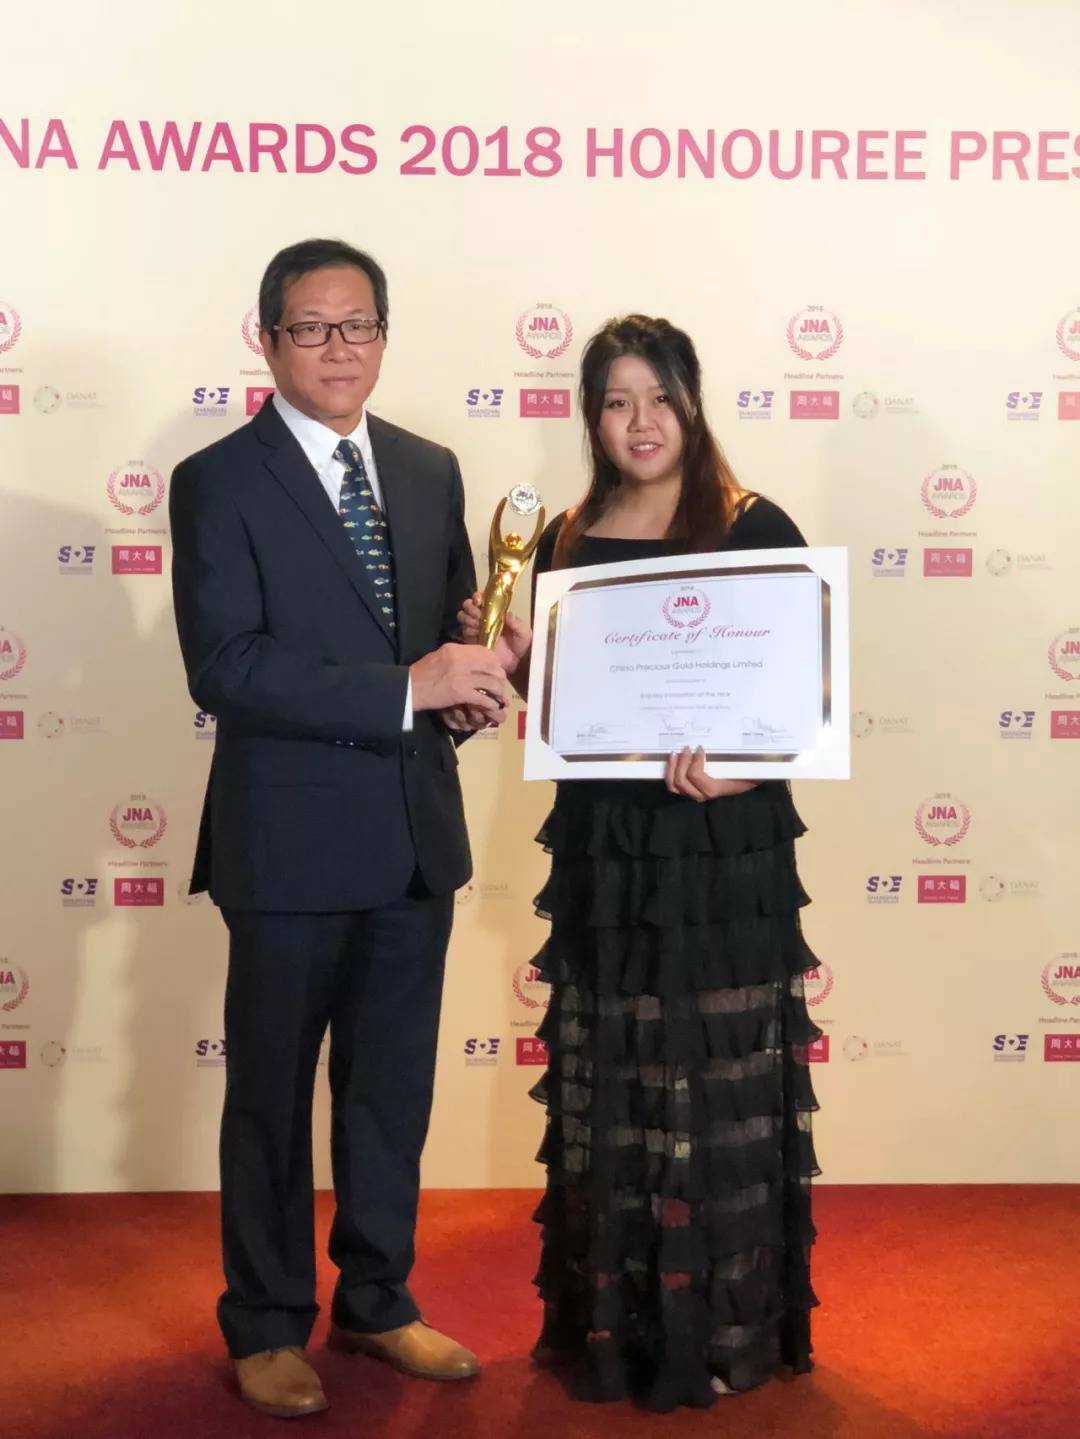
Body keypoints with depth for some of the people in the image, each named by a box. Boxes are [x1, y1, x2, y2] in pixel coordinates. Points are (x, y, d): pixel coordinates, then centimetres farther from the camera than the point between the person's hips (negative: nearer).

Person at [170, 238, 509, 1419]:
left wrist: (475, 680, -9)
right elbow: (225, 669, -19)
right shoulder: (218, 482, -9)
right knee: (271, 1094, 10)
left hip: (416, 834, 5)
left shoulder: (429, 470, 9)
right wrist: (405, 690, -24)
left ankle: (377, 1303, 34)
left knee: (394, 1089, 16)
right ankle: (267, 1326, 27)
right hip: (292, 841, -5)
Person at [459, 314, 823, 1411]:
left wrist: (737, 765, -23)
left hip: (725, 853, -3)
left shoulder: (756, 530, -5)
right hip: (604, 851, 4)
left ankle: (722, 1330, 20)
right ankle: (611, 1323, 27)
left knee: (720, 1094, 4)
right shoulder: (566, 542, 7)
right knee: (607, 1092, 11)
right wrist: (513, 663, -6)